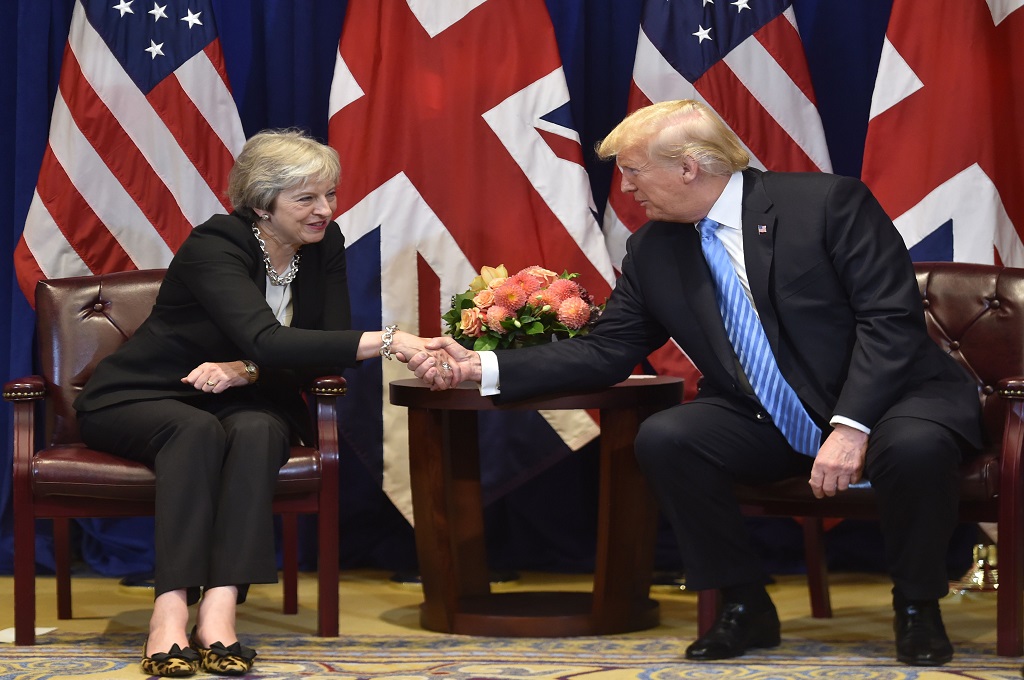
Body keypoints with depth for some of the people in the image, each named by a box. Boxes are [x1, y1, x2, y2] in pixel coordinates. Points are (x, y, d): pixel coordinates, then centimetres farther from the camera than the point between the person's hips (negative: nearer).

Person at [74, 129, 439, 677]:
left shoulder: (324, 244, -5)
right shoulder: (213, 247, -25)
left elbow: (329, 354, -8)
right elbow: (268, 341, -40)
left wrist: (245, 370, -26)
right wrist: (388, 342, -49)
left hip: (241, 403, 4)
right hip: (141, 400, -4)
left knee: (257, 432, -31)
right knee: (198, 430, -37)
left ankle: (219, 610, -45)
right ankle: (171, 610, -47)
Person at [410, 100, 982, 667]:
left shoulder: (831, 202, -13)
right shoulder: (653, 250, 3)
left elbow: (892, 319, -18)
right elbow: (607, 353, 6)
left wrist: (851, 426, -29)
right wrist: (483, 367, -4)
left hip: (885, 404, -4)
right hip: (765, 423, 5)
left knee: (915, 445, -37)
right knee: (663, 440, -22)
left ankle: (917, 607, -8)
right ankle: (746, 608, -3)